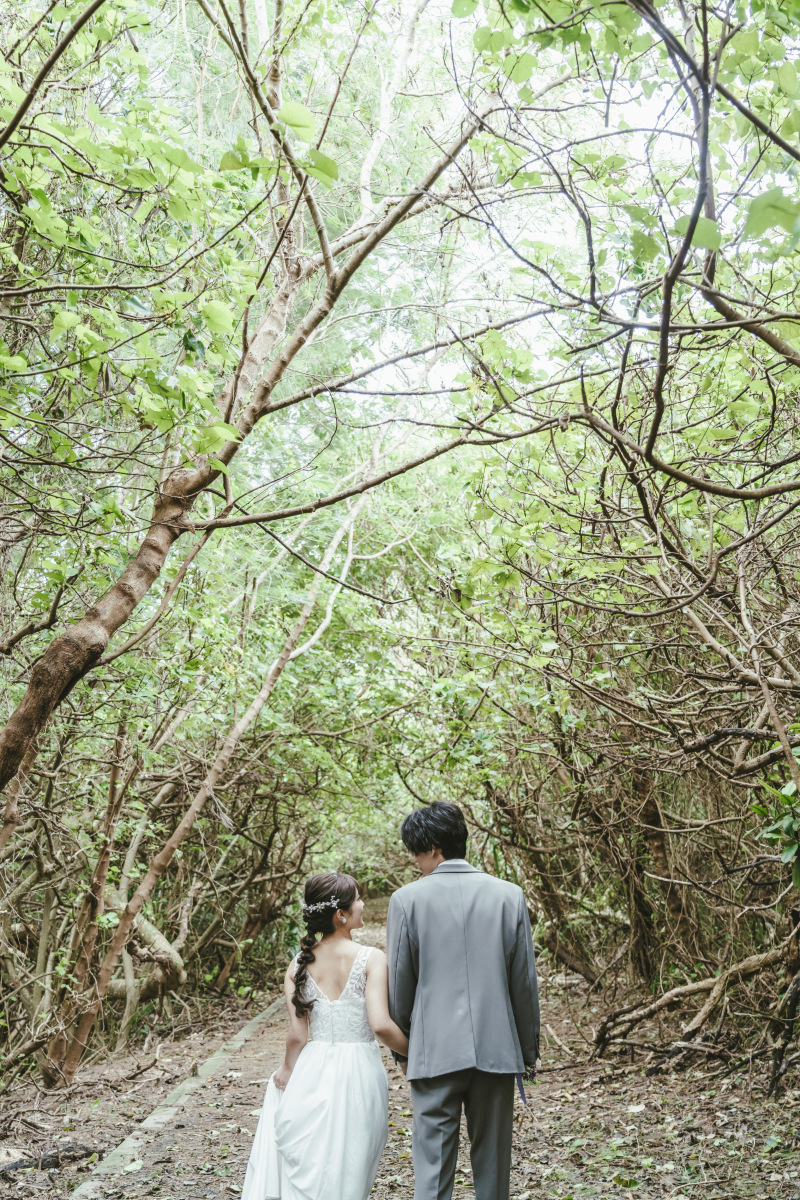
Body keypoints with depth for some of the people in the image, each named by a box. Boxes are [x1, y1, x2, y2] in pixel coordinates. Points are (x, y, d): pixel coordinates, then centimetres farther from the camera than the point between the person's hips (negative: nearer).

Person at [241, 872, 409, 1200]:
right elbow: (380, 1024, -19)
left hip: (313, 1075, 3)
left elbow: (297, 1034, -1)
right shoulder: (371, 959, -11)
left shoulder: (299, 965, 0)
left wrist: (288, 1069, 17)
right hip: (358, 1074, -3)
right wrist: (414, 1053, -2)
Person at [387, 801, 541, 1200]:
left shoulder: (407, 899, -6)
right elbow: (525, 980, 3)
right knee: (492, 1163, 14)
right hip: (497, 1048, 2)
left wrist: (402, 1049, 13)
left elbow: (399, 984, -1)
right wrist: (530, 1047, 14)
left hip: (434, 1051, -2)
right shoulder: (509, 895, -1)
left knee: (433, 1164, 5)